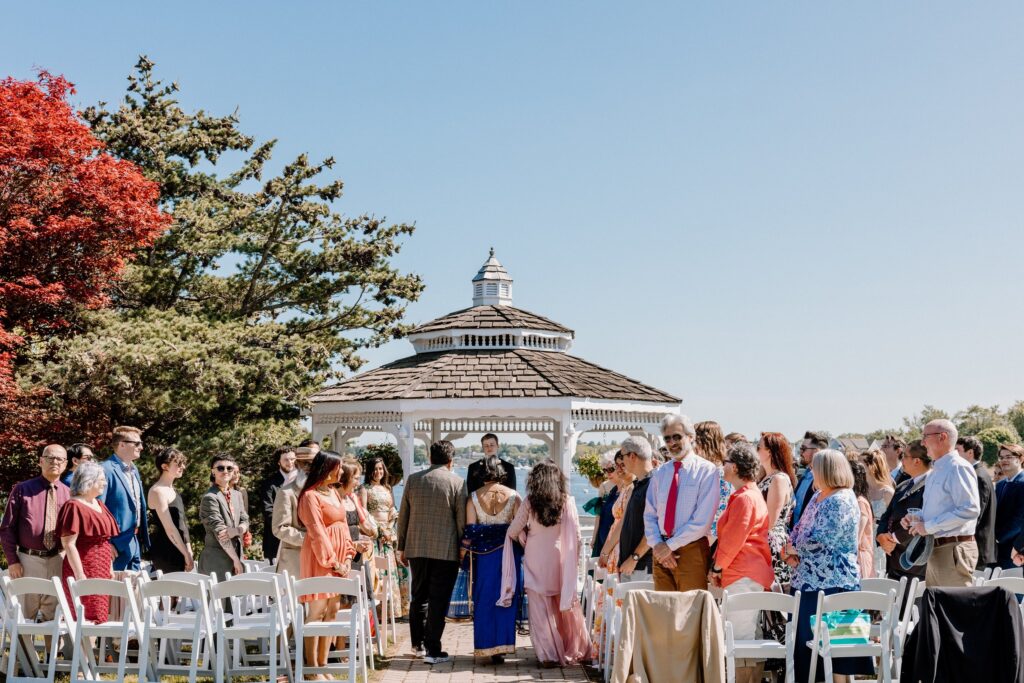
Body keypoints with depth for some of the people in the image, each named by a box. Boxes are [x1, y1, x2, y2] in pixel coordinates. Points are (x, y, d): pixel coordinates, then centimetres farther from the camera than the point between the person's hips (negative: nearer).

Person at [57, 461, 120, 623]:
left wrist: (110, 569, 18)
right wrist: (80, 576, -21)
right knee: (87, 620, -9)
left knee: (98, 618, 9)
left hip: (101, 572, 8)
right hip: (85, 571, -8)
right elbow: (69, 544, -17)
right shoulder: (74, 506, -12)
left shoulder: (99, 506, 15)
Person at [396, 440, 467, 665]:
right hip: (446, 550, -4)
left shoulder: (413, 479, 4)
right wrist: (463, 549, 5)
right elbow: (461, 519, -5)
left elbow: (403, 516, 7)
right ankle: (432, 650, 1)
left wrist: (402, 547, 15)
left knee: (419, 596, 17)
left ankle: (418, 644, 26)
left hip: (417, 548, 4)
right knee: (438, 600, 1)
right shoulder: (457, 482, -6)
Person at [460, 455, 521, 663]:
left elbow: (470, 529, -3)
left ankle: (486, 646, 10)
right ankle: (502, 645, 6)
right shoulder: (513, 496, -2)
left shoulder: (474, 497, -1)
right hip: (508, 552, 0)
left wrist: (463, 551, 6)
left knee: (484, 600, 9)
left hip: (483, 552, 0)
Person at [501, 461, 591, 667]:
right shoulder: (567, 502, -6)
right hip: (559, 559, 1)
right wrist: (573, 559, 8)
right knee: (566, 606, 13)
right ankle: (574, 650, 21)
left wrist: (523, 535, 20)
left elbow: (512, 531, -1)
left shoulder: (530, 503, -7)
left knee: (540, 609, 6)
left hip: (536, 560, -1)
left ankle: (548, 655, 6)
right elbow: (576, 535, -6)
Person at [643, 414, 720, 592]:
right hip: (661, 551, 5)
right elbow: (649, 515, 10)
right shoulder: (660, 473, 13)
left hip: (691, 550, -5)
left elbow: (702, 521, -11)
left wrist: (670, 546, -12)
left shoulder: (706, 471, -4)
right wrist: (657, 545, -7)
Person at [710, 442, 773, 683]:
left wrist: (717, 566, -6)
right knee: (748, 637, 11)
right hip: (751, 573, 11)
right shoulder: (751, 495, 21)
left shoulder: (744, 498, -13)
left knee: (741, 636, -10)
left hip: (743, 575, -11)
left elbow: (734, 537, -16)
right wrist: (719, 566, 16)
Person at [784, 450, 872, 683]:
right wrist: (791, 552, -1)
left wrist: (794, 549, -6)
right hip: (808, 580, 9)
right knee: (807, 639, 12)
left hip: (831, 583, -9)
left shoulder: (842, 500, -15)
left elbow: (817, 540, -22)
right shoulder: (817, 497, 15)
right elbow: (799, 528, 17)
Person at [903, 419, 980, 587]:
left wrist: (929, 526, -19)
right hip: (935, 551, 10)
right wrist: (917, 518, 8)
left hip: (955, 548, -10)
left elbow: (970, 509, -21)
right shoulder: (935, 471, 20)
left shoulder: (958, 468, -11)